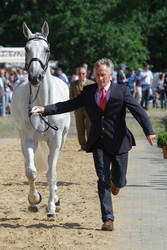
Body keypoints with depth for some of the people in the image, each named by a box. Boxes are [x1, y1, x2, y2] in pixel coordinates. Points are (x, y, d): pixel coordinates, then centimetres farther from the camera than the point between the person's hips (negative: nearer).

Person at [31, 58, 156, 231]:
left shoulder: (122, 91, -4)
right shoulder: (88, 92, 6)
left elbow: (138, 111, -14)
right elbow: (68, 105, 5)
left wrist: (148, 132, -29)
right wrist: (45, 109, -7)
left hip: (118, 142, -1)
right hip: (98, 143, 1)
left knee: (118, 180, 8)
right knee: (103, 180, -6)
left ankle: (116, 181, 48)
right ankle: (108, 219, -3)